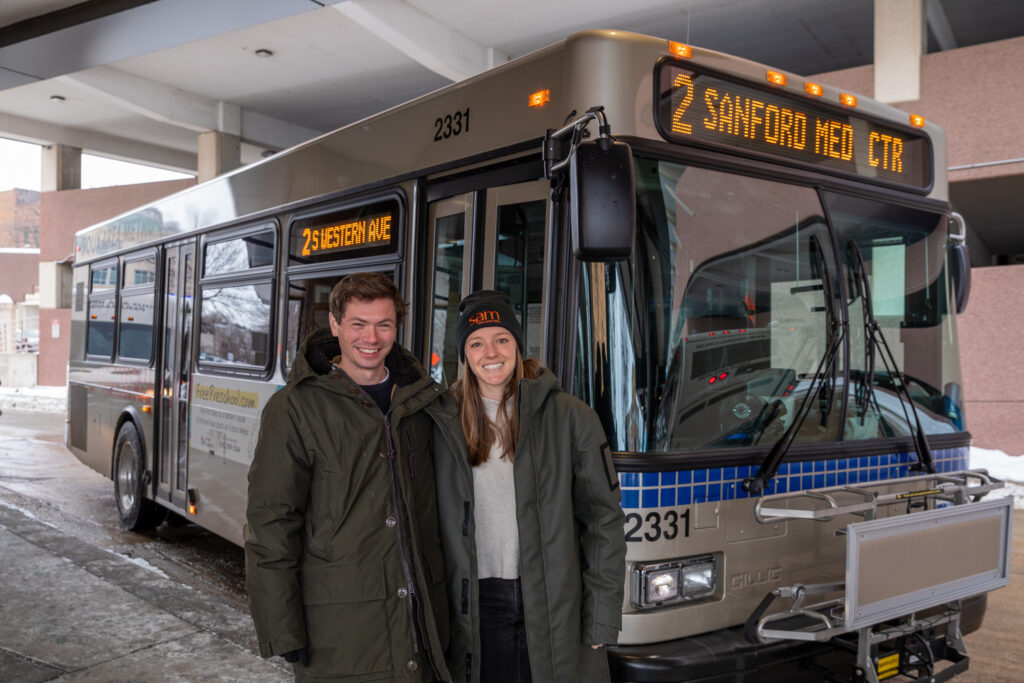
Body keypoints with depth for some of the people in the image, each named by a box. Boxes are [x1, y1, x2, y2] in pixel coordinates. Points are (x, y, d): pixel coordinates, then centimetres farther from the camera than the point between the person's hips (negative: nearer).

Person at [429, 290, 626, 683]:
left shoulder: (569, 418, -3)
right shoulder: (444, 423, 4)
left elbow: (603, 521, -1)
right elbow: (433, 525, 9)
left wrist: (602, 620, -4)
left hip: (555, 610, -1)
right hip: (475, 607, 2)